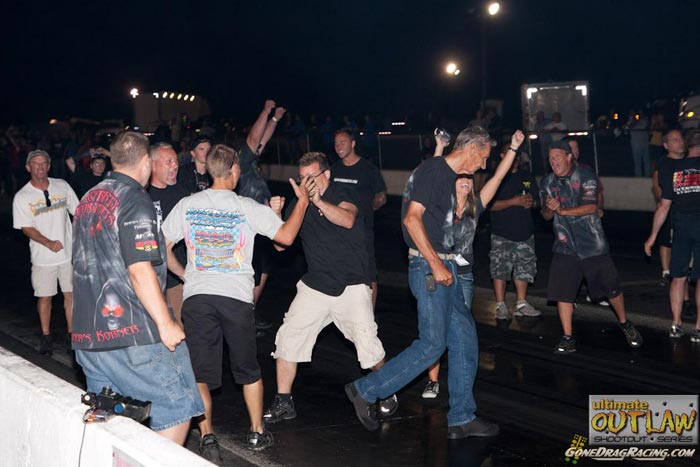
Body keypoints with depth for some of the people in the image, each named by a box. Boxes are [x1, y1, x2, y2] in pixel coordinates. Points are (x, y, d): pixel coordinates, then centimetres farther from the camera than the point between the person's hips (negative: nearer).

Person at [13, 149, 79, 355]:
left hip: (69, 252, 2)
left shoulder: (62, 186, 2)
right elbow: (26, 228, -8)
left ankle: (71, 334, 19)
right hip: (43, 258, -2)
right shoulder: (22, 197, -5)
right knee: (44, 297, 7)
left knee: (71, 294, 6)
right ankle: (45, 336, 22)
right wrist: (49, 243, -20)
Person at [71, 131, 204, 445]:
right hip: (133, 335, -8)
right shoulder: (135, 201, -11)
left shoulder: (88, 199, 14)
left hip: (87, 335, 8)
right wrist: (166, 324, -16)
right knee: (176, 409, 1)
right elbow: (139, 269, -20)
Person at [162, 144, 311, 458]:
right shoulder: (248, 208, -3)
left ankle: (207, 438, -1)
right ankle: (257, 432, 26)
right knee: (248, 369, 17)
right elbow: (286, 236, 1)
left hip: (196, 295, 1)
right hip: (236, 296, -1)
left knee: (199, 373, 7)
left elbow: (163, 248, 7)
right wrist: (302, 200, 13)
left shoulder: (187, 205, 4)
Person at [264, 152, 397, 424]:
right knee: (287, 337, -4)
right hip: (315, 286, 4)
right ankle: (283, 403, 9)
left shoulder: (343, 194, -4)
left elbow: (347, 220, -27)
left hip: (351, 286, -4)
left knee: (368, 344, -8)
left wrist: (318, 201, -39)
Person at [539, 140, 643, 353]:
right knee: (562, 292, -5)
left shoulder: (585, 176, -8)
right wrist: (549, 209, -14)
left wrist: (562, 210, -23)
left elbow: (591, 207, -18)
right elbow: (546, 216, 9)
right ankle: (567, 339, 5)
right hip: (565, 246, 3)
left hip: (593, 244, -3)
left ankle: (625, 324, 31)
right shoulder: (547, 183, 6)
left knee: (611, 288, 6)